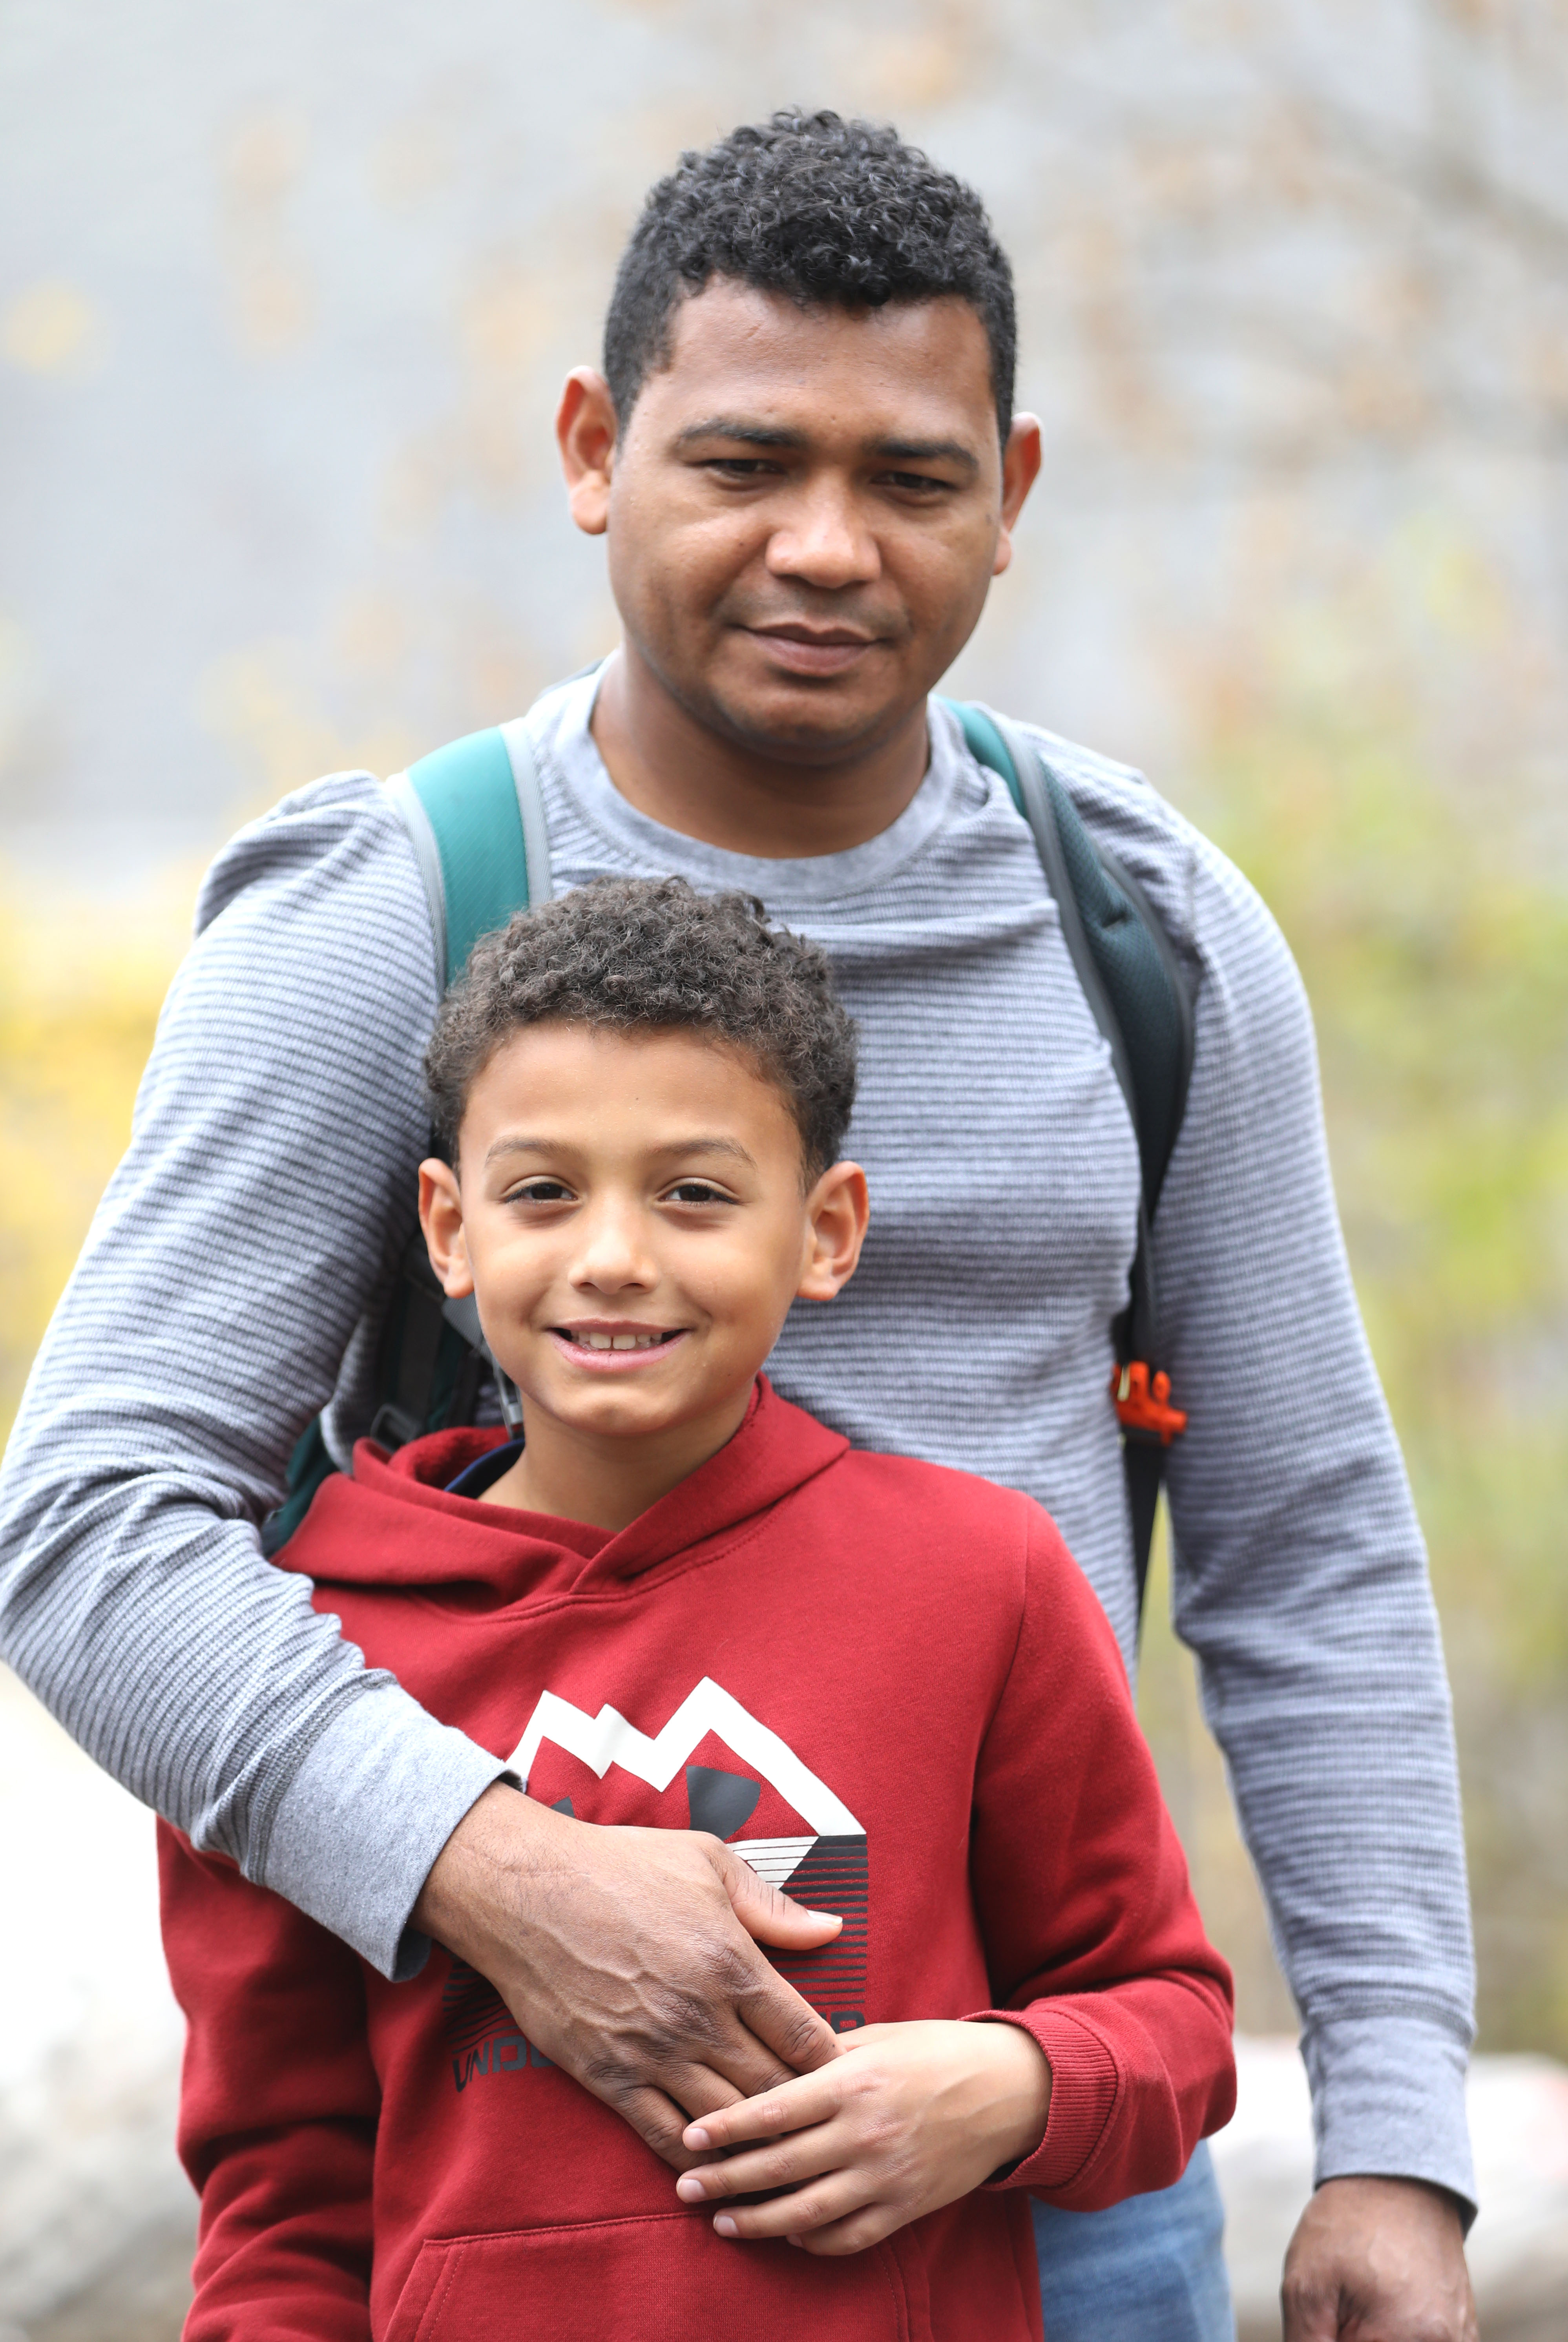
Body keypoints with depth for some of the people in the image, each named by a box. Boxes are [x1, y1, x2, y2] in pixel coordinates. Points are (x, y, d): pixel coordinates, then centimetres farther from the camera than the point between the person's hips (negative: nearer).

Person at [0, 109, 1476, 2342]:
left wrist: (1395, 2150, 2)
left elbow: (1309, 1566, 8)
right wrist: (492, 1872, -29)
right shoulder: (374, 934, -6)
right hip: (519, 2136, -2)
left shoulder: (1157, 939, 4)